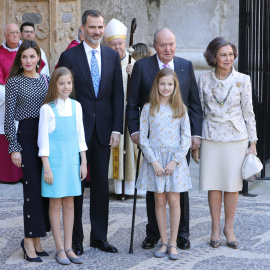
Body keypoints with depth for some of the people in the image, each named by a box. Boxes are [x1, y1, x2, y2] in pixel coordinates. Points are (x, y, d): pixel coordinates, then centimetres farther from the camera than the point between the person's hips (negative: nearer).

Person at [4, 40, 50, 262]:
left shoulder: (46, 79, 11)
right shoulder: (14, 82, -1)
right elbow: (9, 116, -3)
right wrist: (14, 147, -8)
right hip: (27, 136, -4)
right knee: (33, 187, -5)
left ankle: (36, 239, 16)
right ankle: (29, 242, 3)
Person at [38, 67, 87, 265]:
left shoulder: (76, 106, 6)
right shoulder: (47, 108, -6)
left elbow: (80, 135, 11)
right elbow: (43, 139, -6)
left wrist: (84, 162, 9)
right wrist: (47, 167, -10)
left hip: (72, 159, 4)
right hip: (55, 158, -4)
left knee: (69, 204, 8)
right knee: (56, 204, 2)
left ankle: (68, 247, 15)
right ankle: (60, 249, 10)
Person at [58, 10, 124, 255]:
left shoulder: (113, 56, 8)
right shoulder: (69, 56, -2)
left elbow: (118, 94, 7)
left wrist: (117, 128, -1)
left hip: (103, 130, 3)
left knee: (101, 185, 8)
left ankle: (99, 237, 19)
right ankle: (75, 239, 13)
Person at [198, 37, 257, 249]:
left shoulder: (242, 80, -2)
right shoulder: (204, 80, 2)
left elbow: (248, 112, 2)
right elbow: (199, 110, 10)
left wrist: (253, 142, 1)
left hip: (236, 137, -1)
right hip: (211, 137, 1)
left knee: (232, 185, 2)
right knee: (213, 184, 3)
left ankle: (229, 228, 15)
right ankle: (215, 229, 15)